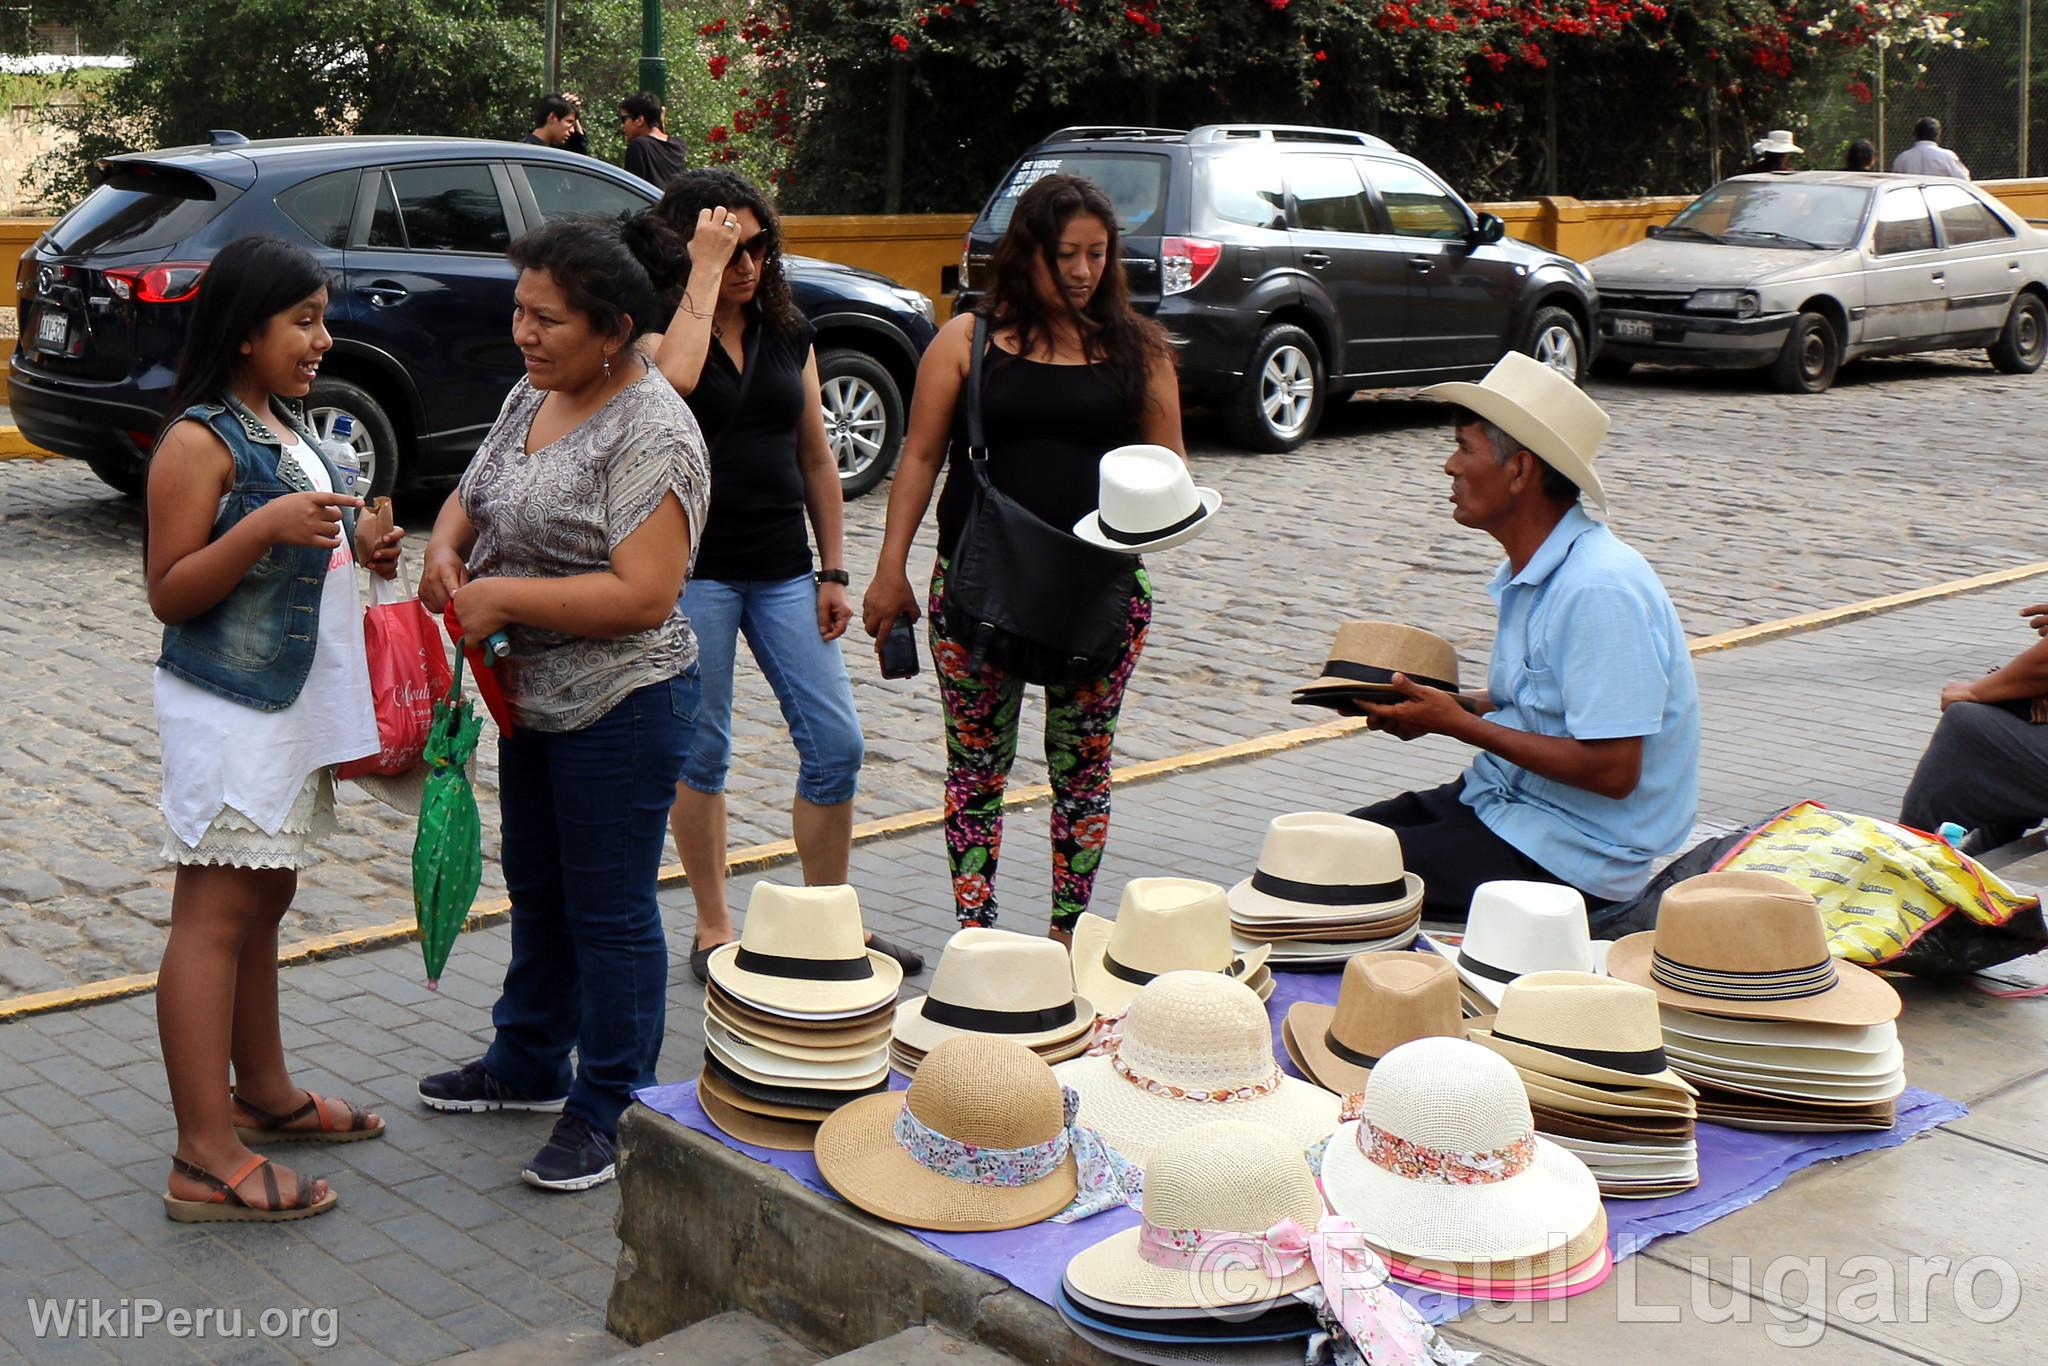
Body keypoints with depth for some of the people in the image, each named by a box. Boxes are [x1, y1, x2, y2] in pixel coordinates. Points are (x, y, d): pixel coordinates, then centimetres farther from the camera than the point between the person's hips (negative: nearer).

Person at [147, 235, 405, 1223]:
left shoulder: (287, 427, 14)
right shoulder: (199, 441, -14)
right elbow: (169, 592, -15)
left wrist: (359, 550, 6)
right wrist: (265, 528, -28)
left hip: (292, 701, 9)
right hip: (227, 709, -9)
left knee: (264, 900, 18)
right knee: (215, 915, -6)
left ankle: (264, 1093, 32)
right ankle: (207, 1160, -3)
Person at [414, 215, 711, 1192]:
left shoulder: (652, 432, -21)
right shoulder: (531, 398, 6)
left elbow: (642, 595, -27)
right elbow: (472, 498, 19)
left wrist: (502, 598, -23)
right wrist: (446, 550, -4)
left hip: (621, 707, -9)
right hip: (530, 698, 9)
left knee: (610, 910, 3)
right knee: (537, 891, 22)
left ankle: (608, 1109, 18)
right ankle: (528, 1064, 40)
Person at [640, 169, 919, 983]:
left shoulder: (789, 335, 9)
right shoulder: (658, 331, -5)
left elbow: (816, 460, 13)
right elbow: (675, 377, -31)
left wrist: (834, 571, 8)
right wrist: (704, 271, -22)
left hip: (783, 570, 5)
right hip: (694, 570, -4)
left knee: (836, 745, 1)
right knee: (702, 753, 5)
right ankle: (713, 929, 20)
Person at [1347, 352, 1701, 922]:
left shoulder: (1598, 590, -23)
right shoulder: (1530, 571, 8)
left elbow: (1612, 772, -25)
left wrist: (1458, 724, -18)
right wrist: (1436, 706, 1)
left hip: (1577, 854, -10)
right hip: (1503, 800, 10)